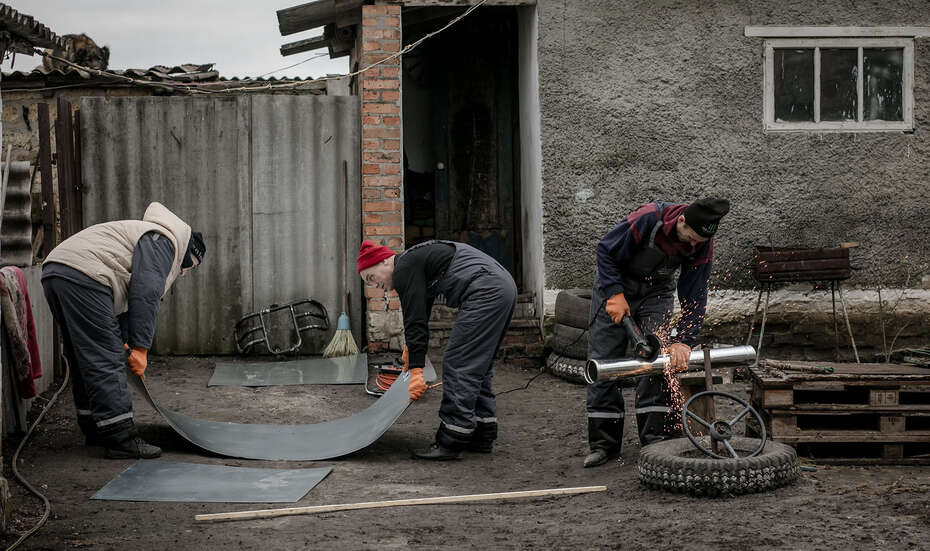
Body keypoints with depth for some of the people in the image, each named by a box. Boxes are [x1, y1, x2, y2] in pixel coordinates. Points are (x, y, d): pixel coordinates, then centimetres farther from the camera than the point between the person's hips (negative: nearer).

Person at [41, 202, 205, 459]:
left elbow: (124, 301, 31)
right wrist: (140, 348, -10)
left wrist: (124, 344, 23)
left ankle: (94, 430, 27)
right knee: (105, 361, -10)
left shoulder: (151, 237, 32)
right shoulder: (163, 239, 0)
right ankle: (121, 438, -10)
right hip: (81, 276, -11)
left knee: (84, 361, 18)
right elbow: (145, 295, -11)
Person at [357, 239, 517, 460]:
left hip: (485, 291, -11)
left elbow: (415, 319, -14)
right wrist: (410, 349, 45)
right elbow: (419, 316, 37)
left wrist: (415, 370, -16)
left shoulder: (404, 269, -6)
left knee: (457, 365, -7)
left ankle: (450, 442, -7)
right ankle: (483, 436, 18)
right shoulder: (415, 260, 25)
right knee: (478, 365, 16)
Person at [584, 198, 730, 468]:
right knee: (603, 360, -5)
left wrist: (684, 340, -24)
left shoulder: (703, 245, -19)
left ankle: (655, 439, -4)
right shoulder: (647, 219, -32)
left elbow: (695, 298, -13)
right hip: (616, 284, -2)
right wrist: (616, 294, -28)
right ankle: (603, 443, 2)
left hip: (657, 290, 3)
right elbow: (605, 251, -20)